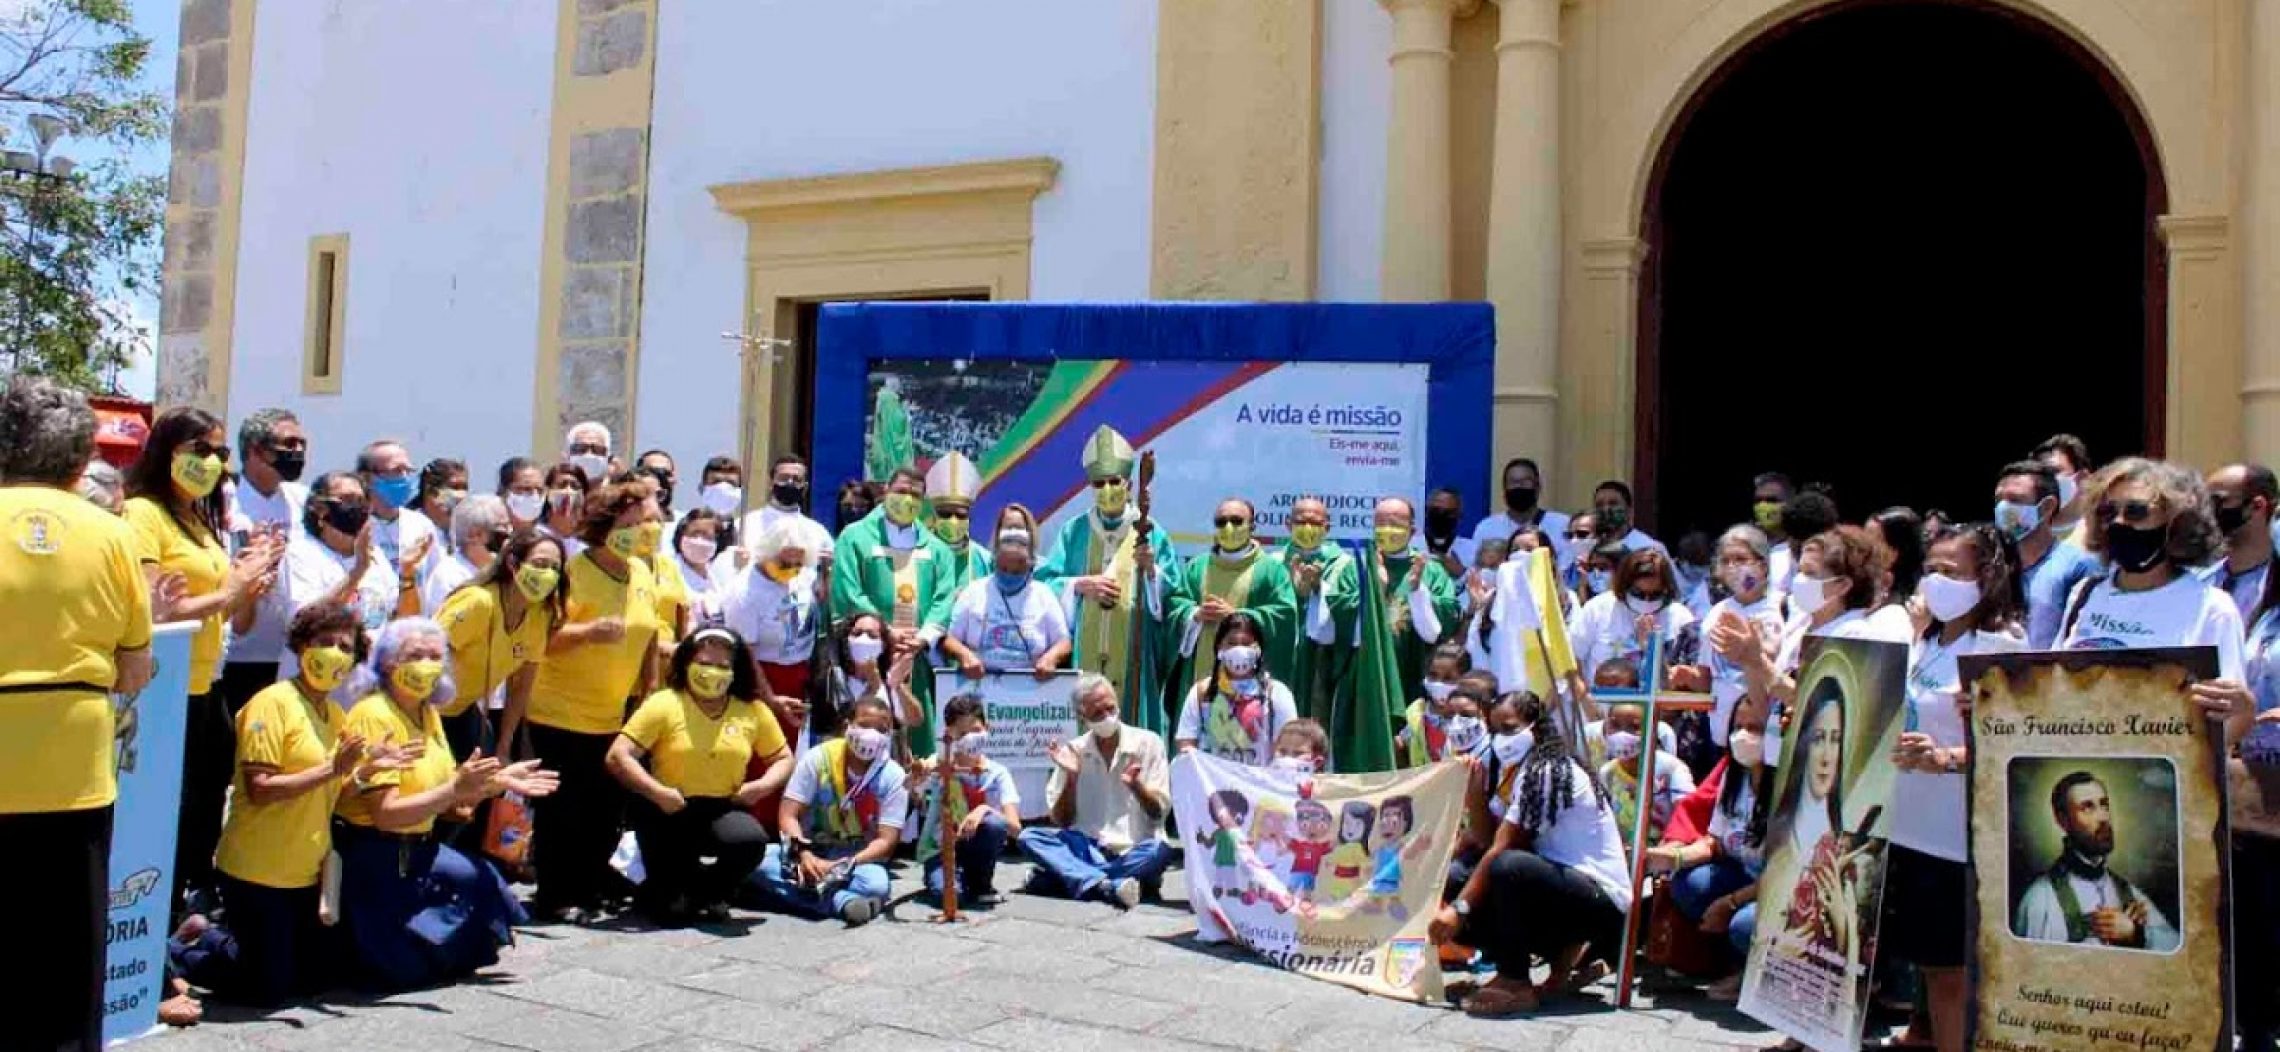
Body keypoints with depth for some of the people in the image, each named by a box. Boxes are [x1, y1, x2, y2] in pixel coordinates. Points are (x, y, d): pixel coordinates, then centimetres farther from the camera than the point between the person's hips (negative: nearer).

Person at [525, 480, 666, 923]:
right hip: (560, 714, -6)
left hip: (613, 716, 6)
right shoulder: (576, 571, -15)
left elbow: (648, 637, 16)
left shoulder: (642, 573, 6)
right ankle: (555, 898, 15)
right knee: (562, 807, 1)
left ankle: (588, 890, 24)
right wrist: (588, 631, -36)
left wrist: (646, 692, 15)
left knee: (607, 807, 8)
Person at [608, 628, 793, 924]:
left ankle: (706, 893, 5)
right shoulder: (663, 704, -9)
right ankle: (660, 894, 39)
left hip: (723, 809, 2)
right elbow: (618, 757, -14)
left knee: (752, 841, -30)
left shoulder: (753, 711, 1)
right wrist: (658, 793, -23)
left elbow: (783, 759, 12)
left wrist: (764, 785, -8)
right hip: (668, 809, -2)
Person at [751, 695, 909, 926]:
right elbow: (788, 815, -10)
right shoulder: (819, 758, -8)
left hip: (859, 857, -2)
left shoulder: (893, 777, -9)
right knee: (758, 860, -30)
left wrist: (842, 866, -28)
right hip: (810, 850, 2)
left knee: (876, 884, -36)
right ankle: (844, 902, -35)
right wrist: (804, 853, -29)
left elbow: (886, 840, -12)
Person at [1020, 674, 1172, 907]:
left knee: (1160, 851, -34)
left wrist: (1135, 785, -18)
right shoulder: (1072, 751, 7)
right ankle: (1109, 886, -40)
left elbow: (1159, 811, 1)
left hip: (1134, 853, -2)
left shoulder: (1147, 742, 2)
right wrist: (1071, 778, -8)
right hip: (1086, 851, 2)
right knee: (1029, 837, -22)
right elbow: (1061, 821, 7)